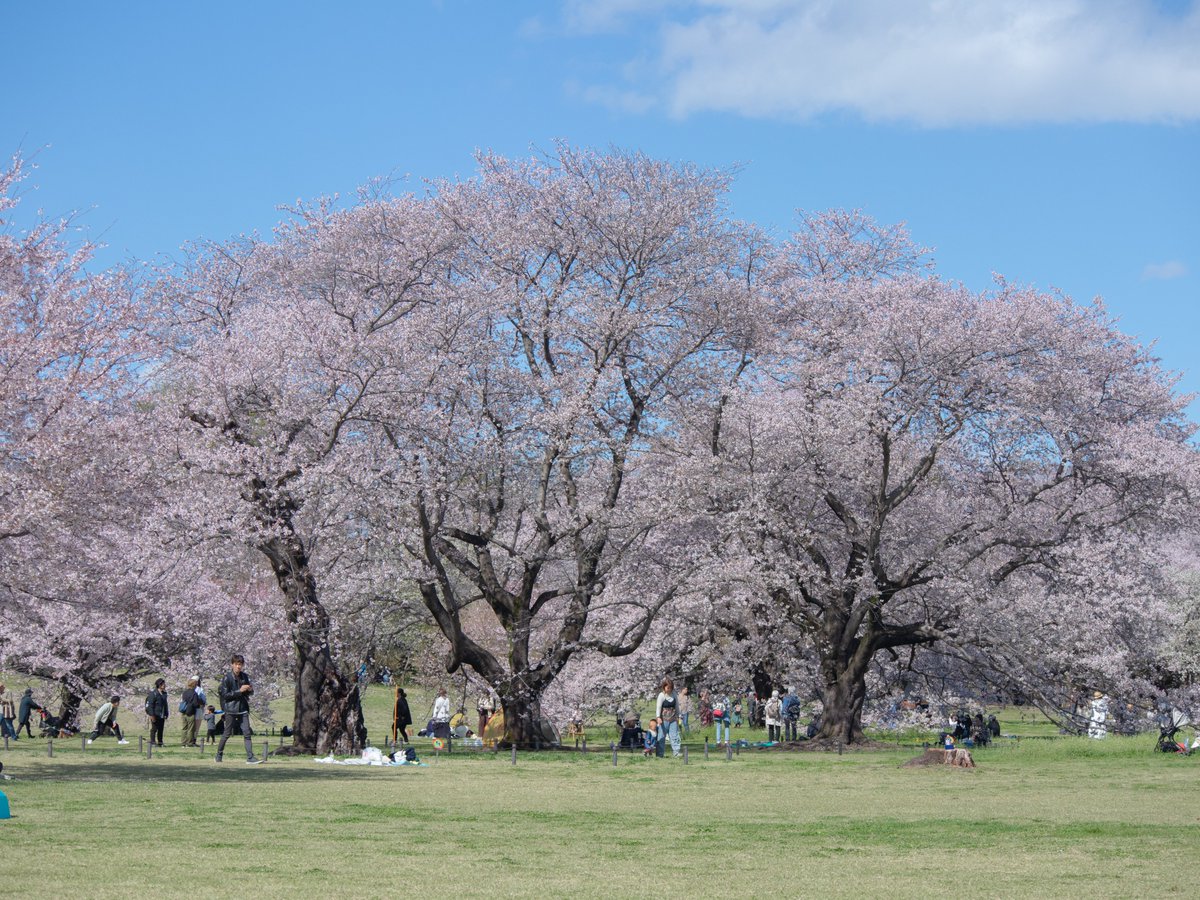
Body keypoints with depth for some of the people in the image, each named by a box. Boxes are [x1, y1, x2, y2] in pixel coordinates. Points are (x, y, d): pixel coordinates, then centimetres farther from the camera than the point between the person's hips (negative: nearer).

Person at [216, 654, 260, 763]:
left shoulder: (245, 677, 8)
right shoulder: (227, 677, -8)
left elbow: (249, 692, 21)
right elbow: (225, 694, -13)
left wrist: (250, 690, -3)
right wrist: (239, 691, -19)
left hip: (243, 708, 4)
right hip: (231, 708, -4)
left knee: (247, 732, -3)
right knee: (227, 733, 4)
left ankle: (250, 757, -6)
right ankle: (219, 754, 20)